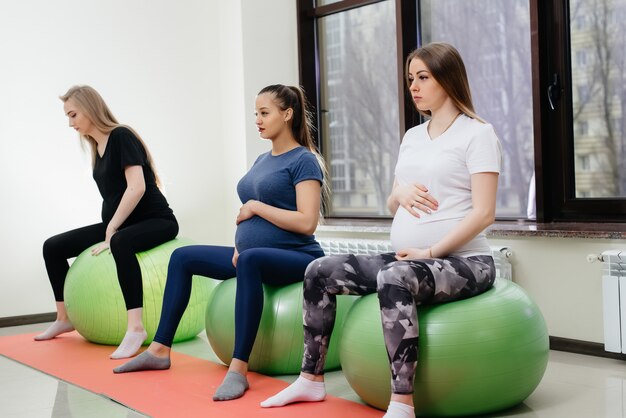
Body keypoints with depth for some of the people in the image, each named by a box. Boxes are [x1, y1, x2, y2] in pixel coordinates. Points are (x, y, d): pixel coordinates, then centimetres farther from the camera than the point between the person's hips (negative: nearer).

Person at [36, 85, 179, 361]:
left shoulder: (121, 137, -14)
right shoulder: (97, 148, 11)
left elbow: (137, 187, -24)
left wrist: (111, 233, -22)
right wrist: (108, 230, 7)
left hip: (156, 220, -9)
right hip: (118, 223, 9)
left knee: (120, 243, -42)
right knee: (53, 247, 3)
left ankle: (135, 328, -44)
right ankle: (64, 319, 19)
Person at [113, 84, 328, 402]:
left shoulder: (304, 160, -9)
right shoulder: (262, 160, 16)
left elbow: (306, 222, -20)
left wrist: (256, 206, -13)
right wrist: (239, 244, 2)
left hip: (296, 258, -9)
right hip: (253, 254, 9)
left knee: (251, 260, -40)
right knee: (183, 258, 7)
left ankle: (238, 369, -40)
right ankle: (160, 351, 11)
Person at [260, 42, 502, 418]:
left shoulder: (477, 133, -5)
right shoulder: (413, 136, 16)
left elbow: (483, 213, -15)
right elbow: (393, 206, 21)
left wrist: (430, 251, -21)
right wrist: (400, 192, -4)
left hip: (463, 261, -8)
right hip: (410, 260, 8)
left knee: (395, 278, -38)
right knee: (320, 271, -1)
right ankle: (312, 379, 8)